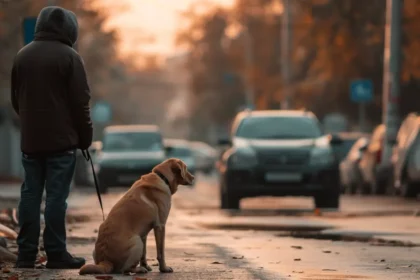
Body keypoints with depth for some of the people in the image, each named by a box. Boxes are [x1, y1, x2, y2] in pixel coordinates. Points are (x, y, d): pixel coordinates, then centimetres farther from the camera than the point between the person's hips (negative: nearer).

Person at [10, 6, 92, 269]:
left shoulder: (22, 55, 9)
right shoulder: (69, 57, -10)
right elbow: (80, 102, -9)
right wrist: (85, 137, 0)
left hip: (30, 139, 5)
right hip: (61, 140, -5)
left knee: (30, 194, 7)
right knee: (56, 196, -4)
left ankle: (26, 253, 7)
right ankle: (56, 253, -3)